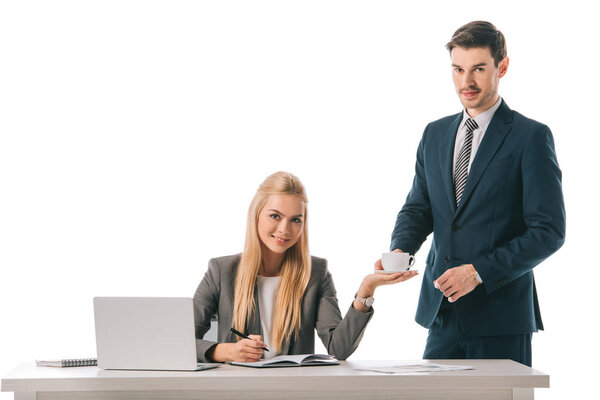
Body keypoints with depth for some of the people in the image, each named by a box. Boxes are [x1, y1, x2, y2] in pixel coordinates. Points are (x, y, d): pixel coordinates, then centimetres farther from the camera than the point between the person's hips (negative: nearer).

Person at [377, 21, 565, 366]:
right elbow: (418, 209, 15)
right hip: (442, 312, 5)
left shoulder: (531, 137, -5)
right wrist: (400, 249, -7)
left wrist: (480, 271, -17)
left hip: (501, 315, -5)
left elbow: (549, 231, -10)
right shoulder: (435, 134, 14)